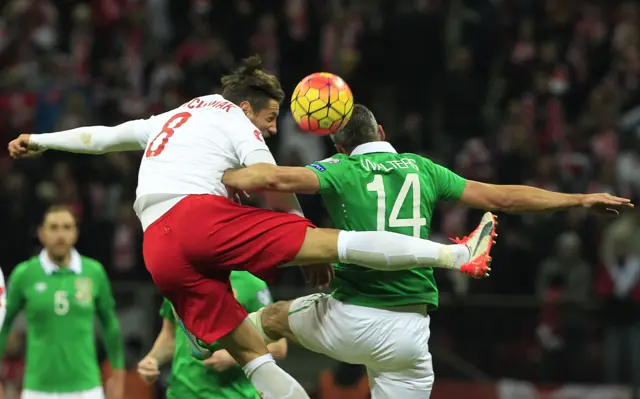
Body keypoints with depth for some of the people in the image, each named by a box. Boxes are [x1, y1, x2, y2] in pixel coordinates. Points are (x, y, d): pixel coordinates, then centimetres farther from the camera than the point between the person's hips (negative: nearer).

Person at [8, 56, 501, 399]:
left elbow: (100, 136, 42)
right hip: (199, 213, -7)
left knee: (252, 352, 5)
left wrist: (39, 141, 55)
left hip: (158, 251, 7)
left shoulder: (168, 119, 32)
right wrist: (312, 255, 14)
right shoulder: (235, 121, 14)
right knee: (329, 241, -15)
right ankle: (457, 253, -23)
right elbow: (277, 192, 7)